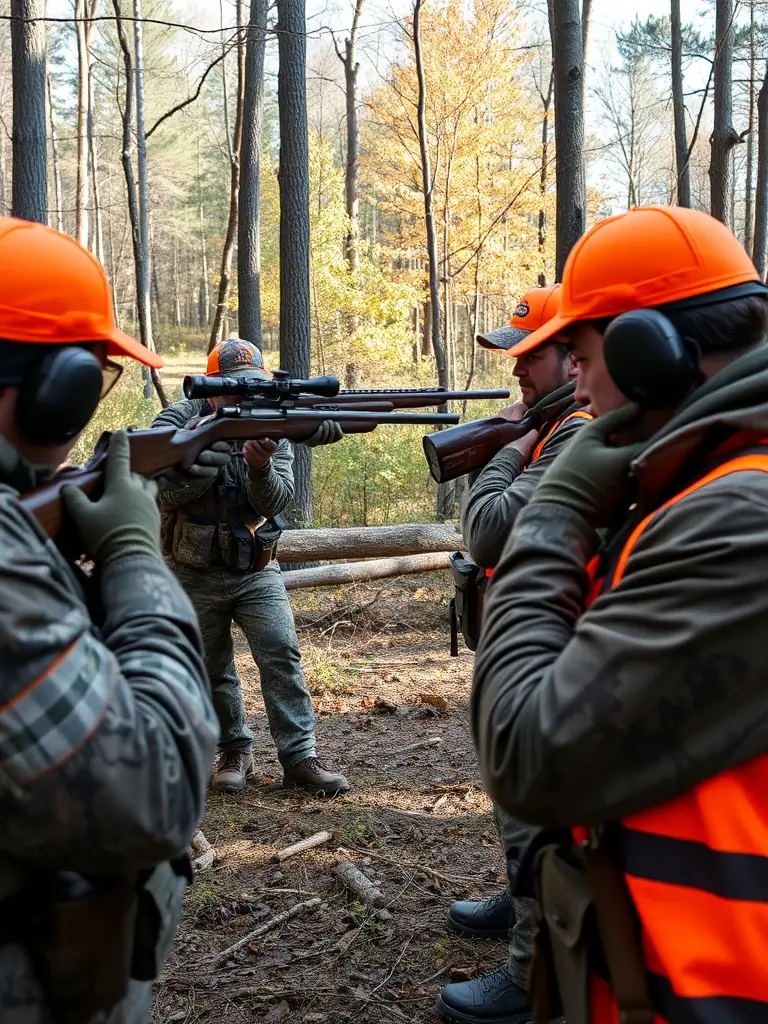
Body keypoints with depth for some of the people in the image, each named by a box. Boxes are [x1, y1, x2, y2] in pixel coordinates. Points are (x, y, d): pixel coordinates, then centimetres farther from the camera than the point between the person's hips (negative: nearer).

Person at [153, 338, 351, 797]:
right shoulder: (178, 420, -7)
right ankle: (236, 752, 25)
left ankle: (301, 758, -5)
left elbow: (274, 503, -14)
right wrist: (208, 447, -32)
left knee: (282, 655, -9)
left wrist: (260, 466, -34)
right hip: (197, 575, -1)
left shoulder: (271, 427, -2)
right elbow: (164, 492, -22)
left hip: (256, 570, 1)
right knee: (214, 669, 9)